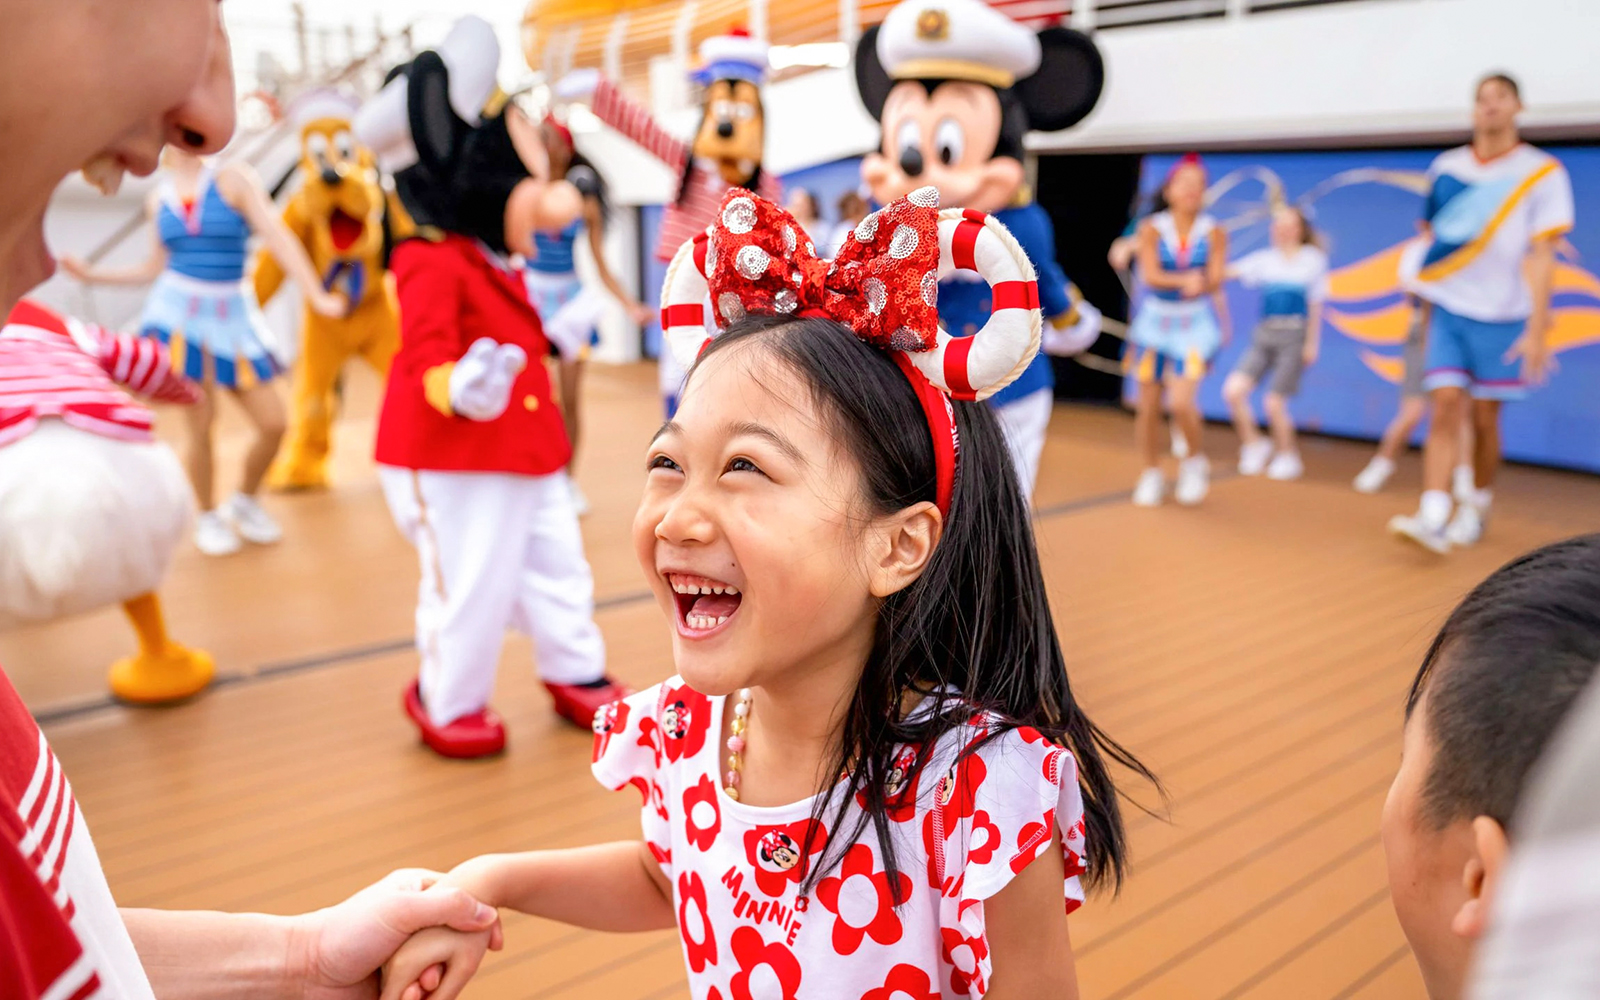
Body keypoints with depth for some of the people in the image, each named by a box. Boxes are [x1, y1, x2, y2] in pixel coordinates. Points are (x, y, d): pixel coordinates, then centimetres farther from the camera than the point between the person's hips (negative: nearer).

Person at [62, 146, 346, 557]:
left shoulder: (235, 180, -2)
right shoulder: (159, 199, 7)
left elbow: (279, 237, -12)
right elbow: (156, 268, 17)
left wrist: (317, 296, -22)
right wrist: (91, 274, 15)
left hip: (232, 319, -1)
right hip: (178, 313, 1)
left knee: (274, 423, -4)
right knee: (202, 421, -5)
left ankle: (245, 502, 23)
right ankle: (207, 517, 17)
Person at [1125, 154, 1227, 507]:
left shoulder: (1214, 234, -4)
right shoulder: (1152, 229, -6)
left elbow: (1215, 279, -12)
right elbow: (1150, 275, -16)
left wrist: (1201, 284, -34)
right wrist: (1184, 280, -33)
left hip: (1195, 324, -1)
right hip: (1153, 320, 1)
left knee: (1181, 403, -16)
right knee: (1147, 406, 5)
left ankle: (1194, 461, 14)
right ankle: (1151, 474, 26)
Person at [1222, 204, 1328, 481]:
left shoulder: (1313, 260, 4)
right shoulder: (1265, 259, 10)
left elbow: (1315, 305, 4)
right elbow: (1230, 271, -1)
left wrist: (1311, 344, -1)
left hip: (1294, 337, -3)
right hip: (1264, 334, 3)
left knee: (1274, 402, -7)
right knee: (1234, 390, -14)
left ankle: (1287, 456, 17)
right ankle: (1254, 444, 8)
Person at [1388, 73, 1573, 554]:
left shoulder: (1542, 173, -3)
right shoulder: (1446, 167, 6)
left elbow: (1541, 255, -8)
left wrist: (1537, 329, -15)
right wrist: (1427, 302, 18)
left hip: (1502, 316, -2)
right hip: (1448, 310, 2)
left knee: (1484, 418, 4)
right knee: (1446, 408, -10)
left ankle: (1477, 509, 22)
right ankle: (1432, 518, -17)